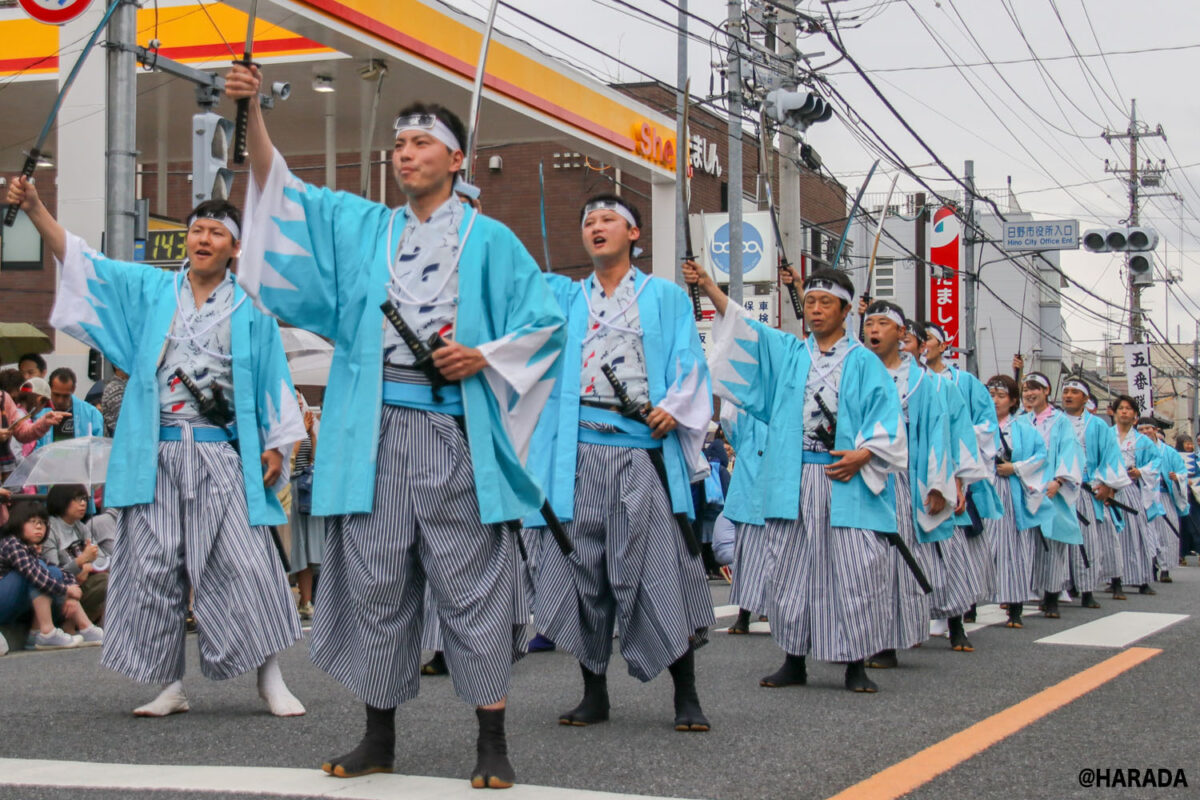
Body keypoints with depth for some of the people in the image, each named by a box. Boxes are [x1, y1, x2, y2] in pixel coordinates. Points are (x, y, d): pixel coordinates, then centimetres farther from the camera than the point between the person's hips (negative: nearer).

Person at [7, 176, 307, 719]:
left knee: (244, 564, -6)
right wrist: (34, 209, -4)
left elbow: (274, 379, 8)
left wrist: (277, 444, 1)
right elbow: (80, 261, 7)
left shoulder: (251, 309, 8)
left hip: (222, 456, -2)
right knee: (155, 567, 1)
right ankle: (171, 685, 9)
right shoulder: (149, 290, 12)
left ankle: (270, 679, 3)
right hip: (156, 456, 2)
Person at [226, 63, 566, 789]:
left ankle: (493, 741, 3)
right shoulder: (360, 227, 17)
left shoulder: (489, 240, 7)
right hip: (374, 430, 4)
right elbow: (281, 190, 9)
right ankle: (380, 736, 15)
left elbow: (545, 322, 5)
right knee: (374, 581, 5)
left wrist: (485, 357, -10)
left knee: (471, 584, -3)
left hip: (454, 432, -3)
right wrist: (253, 112, -3)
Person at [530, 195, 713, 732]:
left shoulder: (666, 298, 11)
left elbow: (689, 361, 2)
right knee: (584, 567, 1)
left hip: (644, 450, -3)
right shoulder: (566, 300, 20)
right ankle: (594, 693, 11)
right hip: (579, 451, 3)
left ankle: (686, 696, 1)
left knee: (659, 568, -6)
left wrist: (673, 408, -16)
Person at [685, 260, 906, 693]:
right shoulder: (786, 352, 13)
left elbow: (887, 418, 0)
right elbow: (745, 328, 4)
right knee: (790, 571, 5)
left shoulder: (863, 362, 5)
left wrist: (863, 454, -15)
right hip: (793, 482, 3)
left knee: (854, 572, -4)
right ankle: (794, 662, 14)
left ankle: (856, 666, 5)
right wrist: (708, 286, -7)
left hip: (846, 483, -3)